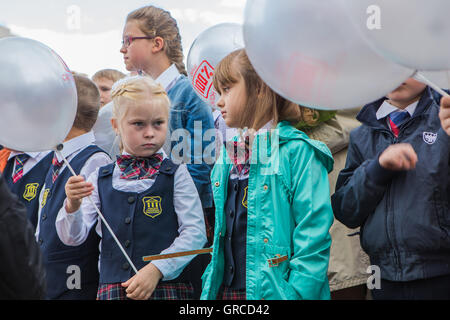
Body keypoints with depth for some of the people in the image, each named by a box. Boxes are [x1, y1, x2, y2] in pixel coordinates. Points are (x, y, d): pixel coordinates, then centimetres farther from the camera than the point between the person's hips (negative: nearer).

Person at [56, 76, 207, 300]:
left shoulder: (176, 175, 1)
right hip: (112, 288, 2)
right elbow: (73, 237, 5)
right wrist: (72, 206, -14)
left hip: (166, 287, -2)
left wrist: (156, 270, -16)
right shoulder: (100, 179, 9)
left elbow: (195, 233, -7)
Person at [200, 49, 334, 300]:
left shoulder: (297, 151, -9)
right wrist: (210, 285, 12)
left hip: (274, 290, -6)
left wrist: (297, 293, -19)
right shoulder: (229, 156, 13)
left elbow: (314, 234, -14)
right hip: (226, 291, 6)